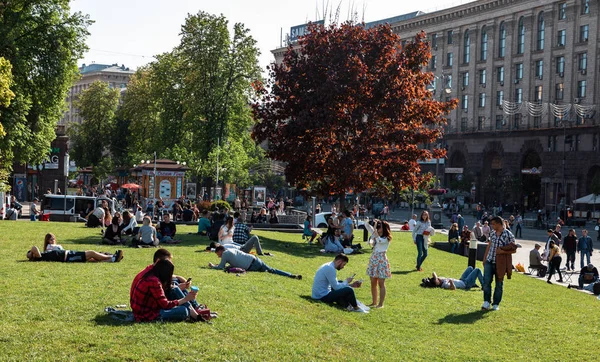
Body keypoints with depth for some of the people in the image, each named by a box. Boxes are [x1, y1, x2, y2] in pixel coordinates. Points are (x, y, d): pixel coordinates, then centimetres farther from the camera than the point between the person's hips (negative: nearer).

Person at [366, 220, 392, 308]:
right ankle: (374, 302, 20)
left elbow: (379, 240, -27)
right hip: (373, 259, 8)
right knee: (373, 283, 11)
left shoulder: (386, 239, -10)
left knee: (381, 283, -3)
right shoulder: (376, 236, 13)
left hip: (381, 261, -8)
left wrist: (375, 227, -24)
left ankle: (381, 304, 2)